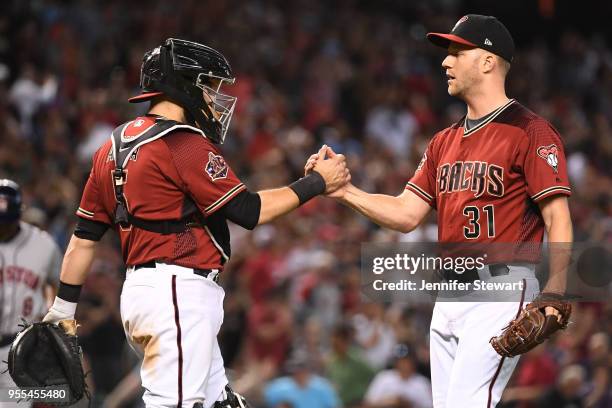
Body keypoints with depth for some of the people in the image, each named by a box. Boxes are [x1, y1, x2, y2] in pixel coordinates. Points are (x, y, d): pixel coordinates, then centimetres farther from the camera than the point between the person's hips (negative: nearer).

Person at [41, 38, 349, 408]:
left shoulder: (114, 147, 15)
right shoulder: (184, 144, -11)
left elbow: (85, 235, 16)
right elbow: (249, 211, -11)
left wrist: (63, 308, 21)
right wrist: (316, 183, -1)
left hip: (142, 290, 10)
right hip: (177, 294, -10)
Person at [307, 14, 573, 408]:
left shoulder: (530, 132, -7)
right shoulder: (445, 141, 18)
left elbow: (558, 217, -13)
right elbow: (407, 214, 17)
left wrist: (555, 291, -26)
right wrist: (343, 189, 5)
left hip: (501, 288, -8)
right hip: (448, 296, 9)